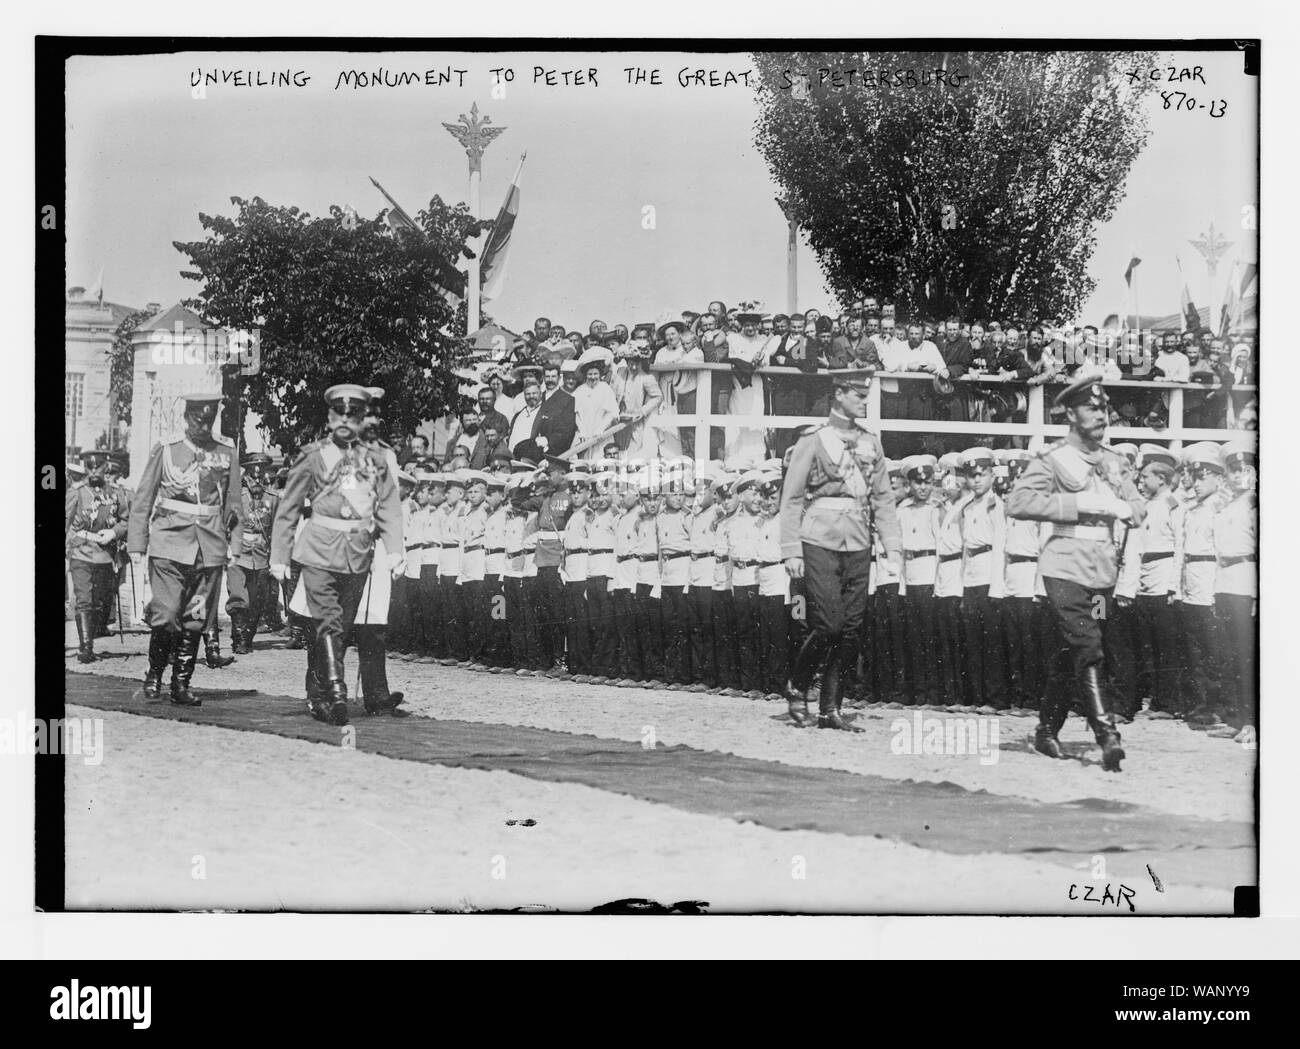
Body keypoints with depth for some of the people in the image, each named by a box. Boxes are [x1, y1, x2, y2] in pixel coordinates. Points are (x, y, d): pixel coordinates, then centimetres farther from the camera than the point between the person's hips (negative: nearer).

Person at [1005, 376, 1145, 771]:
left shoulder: (1115, 462, 16)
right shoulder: (1052, 459, -4)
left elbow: (1139, 510, 12)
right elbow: (1018, 502, -17)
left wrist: (1115, 506, -12)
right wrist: (1079, 503, -18)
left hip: (1103, 571, 6)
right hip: (1066, 568, -6)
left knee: (1071, 652, 12)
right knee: (1088, 651, -15)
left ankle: (1047, 730, 24)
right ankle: (1107, 736, -20)